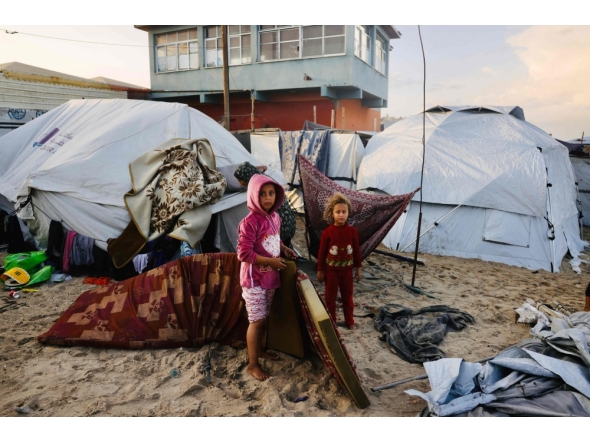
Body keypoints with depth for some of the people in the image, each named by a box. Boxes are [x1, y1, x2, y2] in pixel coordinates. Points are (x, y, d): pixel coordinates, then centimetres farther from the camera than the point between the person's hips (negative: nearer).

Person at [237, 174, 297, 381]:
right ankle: (252, 364, 17)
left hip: (270, 277, 7)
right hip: (254, 279, -7)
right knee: (257, 321, 2)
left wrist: (284, 249, 3)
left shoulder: (275, 217, 3)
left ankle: (259, 349, 41)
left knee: (264, 318, 21)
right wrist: (271, 261, -20)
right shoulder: (250, 222, -22)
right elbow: (244, 253, -23)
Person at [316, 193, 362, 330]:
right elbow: (322, 252, -6)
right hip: (331, 270, -2)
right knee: (330, 297, 11)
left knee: (347, 297, 16)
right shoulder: (327, 232, -13)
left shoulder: (352, 231, -7)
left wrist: (358, 268, 4)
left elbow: (357, 250, 2)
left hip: (347, 269, 2)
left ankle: (349, 321, 32)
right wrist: (320, 270, -3)